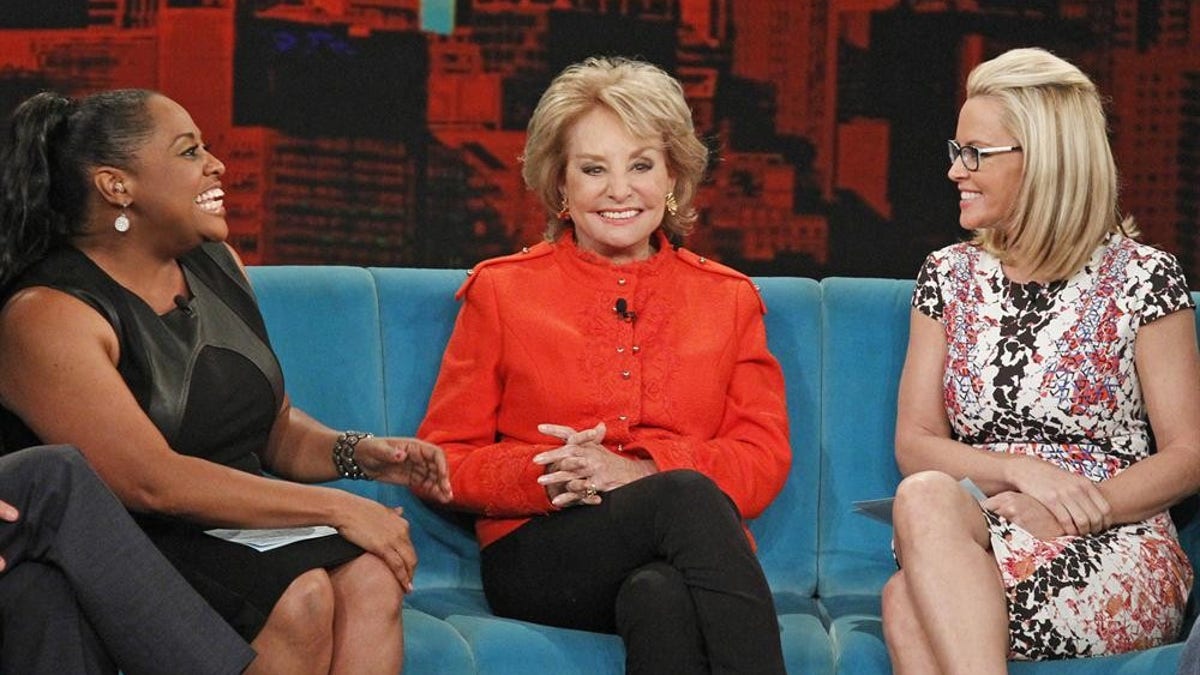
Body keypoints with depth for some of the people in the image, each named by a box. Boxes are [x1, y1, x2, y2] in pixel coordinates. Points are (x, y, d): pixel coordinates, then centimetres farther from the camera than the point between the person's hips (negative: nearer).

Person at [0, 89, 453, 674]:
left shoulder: (215, 265, 13)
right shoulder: (48, 316, -12)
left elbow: (274, 427, 20)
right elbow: (152, 482, -21)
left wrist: (358, 453, -3)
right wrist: (337, 508, -21)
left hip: (240, 529, 7)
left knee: (369, 576, -22)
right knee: (302, 595, -30)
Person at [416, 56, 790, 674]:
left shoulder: (728, 298, 19)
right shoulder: (502, 290, 15)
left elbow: (765, 459, 8)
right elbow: (445, 458, 11)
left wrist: (644, 471, -11)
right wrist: (542, 479, -11)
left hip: (683, 560, 1)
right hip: (539, 563, -1)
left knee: (658, 594, -40)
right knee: (688, 496, -35)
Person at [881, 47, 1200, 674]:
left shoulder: (1141, 277, 3)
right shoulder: (948, 276, 14)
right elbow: (914, 444, 7)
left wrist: (1076, 507, -16)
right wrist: (1019, 471, -13)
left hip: (1114, 554, -3)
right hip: (969, 539, 4)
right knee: (924, 495, -36)